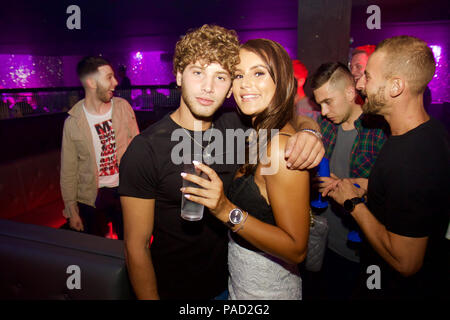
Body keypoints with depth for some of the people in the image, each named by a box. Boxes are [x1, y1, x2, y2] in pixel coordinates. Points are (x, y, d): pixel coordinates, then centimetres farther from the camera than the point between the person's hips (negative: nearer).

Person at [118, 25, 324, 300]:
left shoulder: (233, 127, -9)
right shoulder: (144, 150, -22)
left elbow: (296, 118, 2)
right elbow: (137, 248, -17)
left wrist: (308, 132, -20)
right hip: (175, 290, -4)